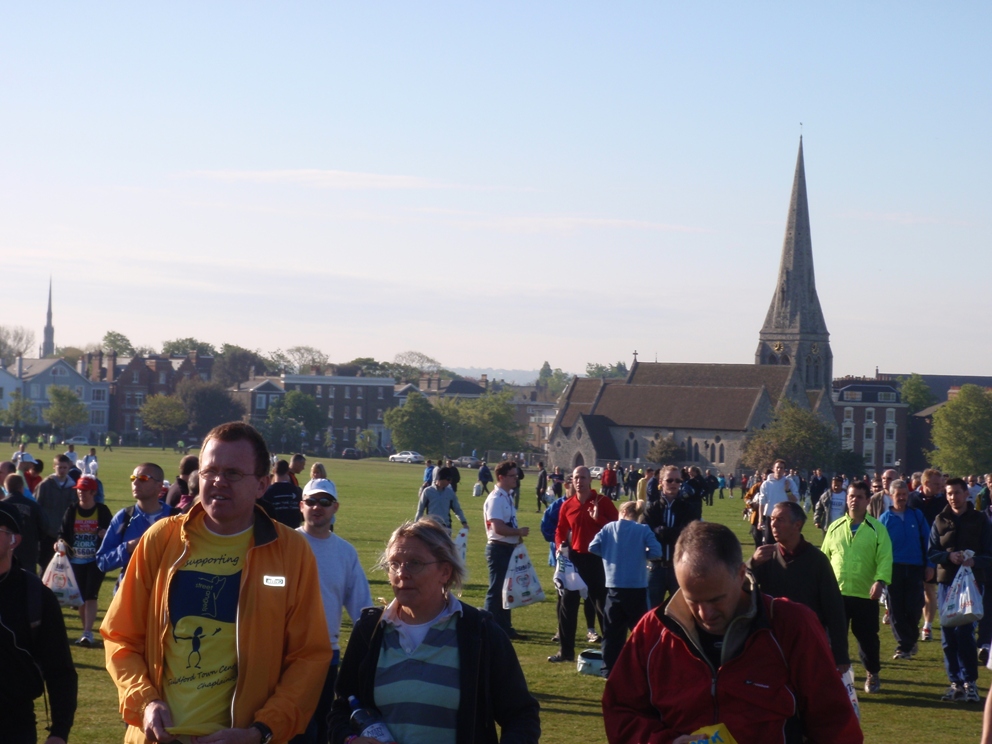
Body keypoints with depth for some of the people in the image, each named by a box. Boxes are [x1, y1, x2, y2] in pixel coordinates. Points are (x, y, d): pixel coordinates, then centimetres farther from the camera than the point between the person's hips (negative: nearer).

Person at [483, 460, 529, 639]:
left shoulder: (508, 497, 13)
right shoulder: (495, 499, -17)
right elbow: (498, 528, -24)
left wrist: (518, 533, 4)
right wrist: (519, 532, -14)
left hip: (509, 548, 10)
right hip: (498, 548, -10)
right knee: (496, 589, -5)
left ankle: (505, 627, 23)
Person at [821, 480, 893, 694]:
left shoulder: (877, 529, -1)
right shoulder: (835, 528, 8)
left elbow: (885, 558, -9)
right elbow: (824, 558, 11)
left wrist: (880, 581, -24)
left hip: (866, 595, -2)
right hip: (836, 593, 2)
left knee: (867, 637, 7)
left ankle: (873, 675, 25)